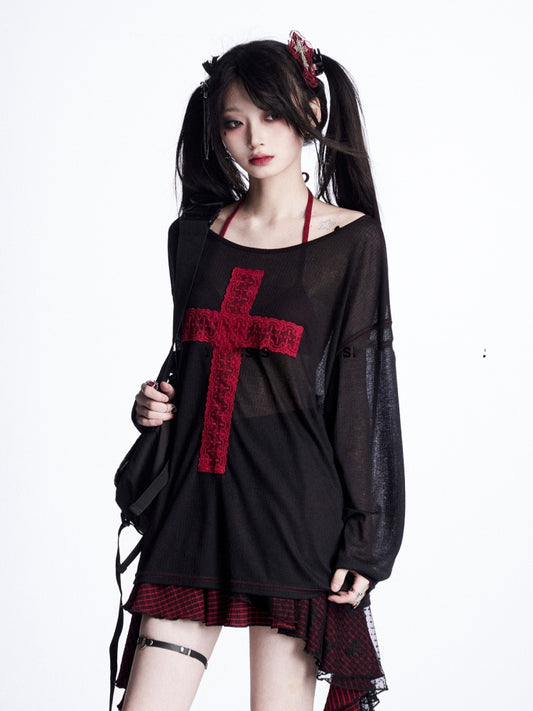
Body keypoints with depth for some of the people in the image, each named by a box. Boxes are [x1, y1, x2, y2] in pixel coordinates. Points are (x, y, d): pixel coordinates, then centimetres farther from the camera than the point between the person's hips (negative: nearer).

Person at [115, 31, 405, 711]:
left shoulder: (352, 238, 0)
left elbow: (362, 388, -3)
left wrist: (365, 539, -7)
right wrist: (154, 403, 2)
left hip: (294, 502, -4)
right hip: (194, 498, 4)